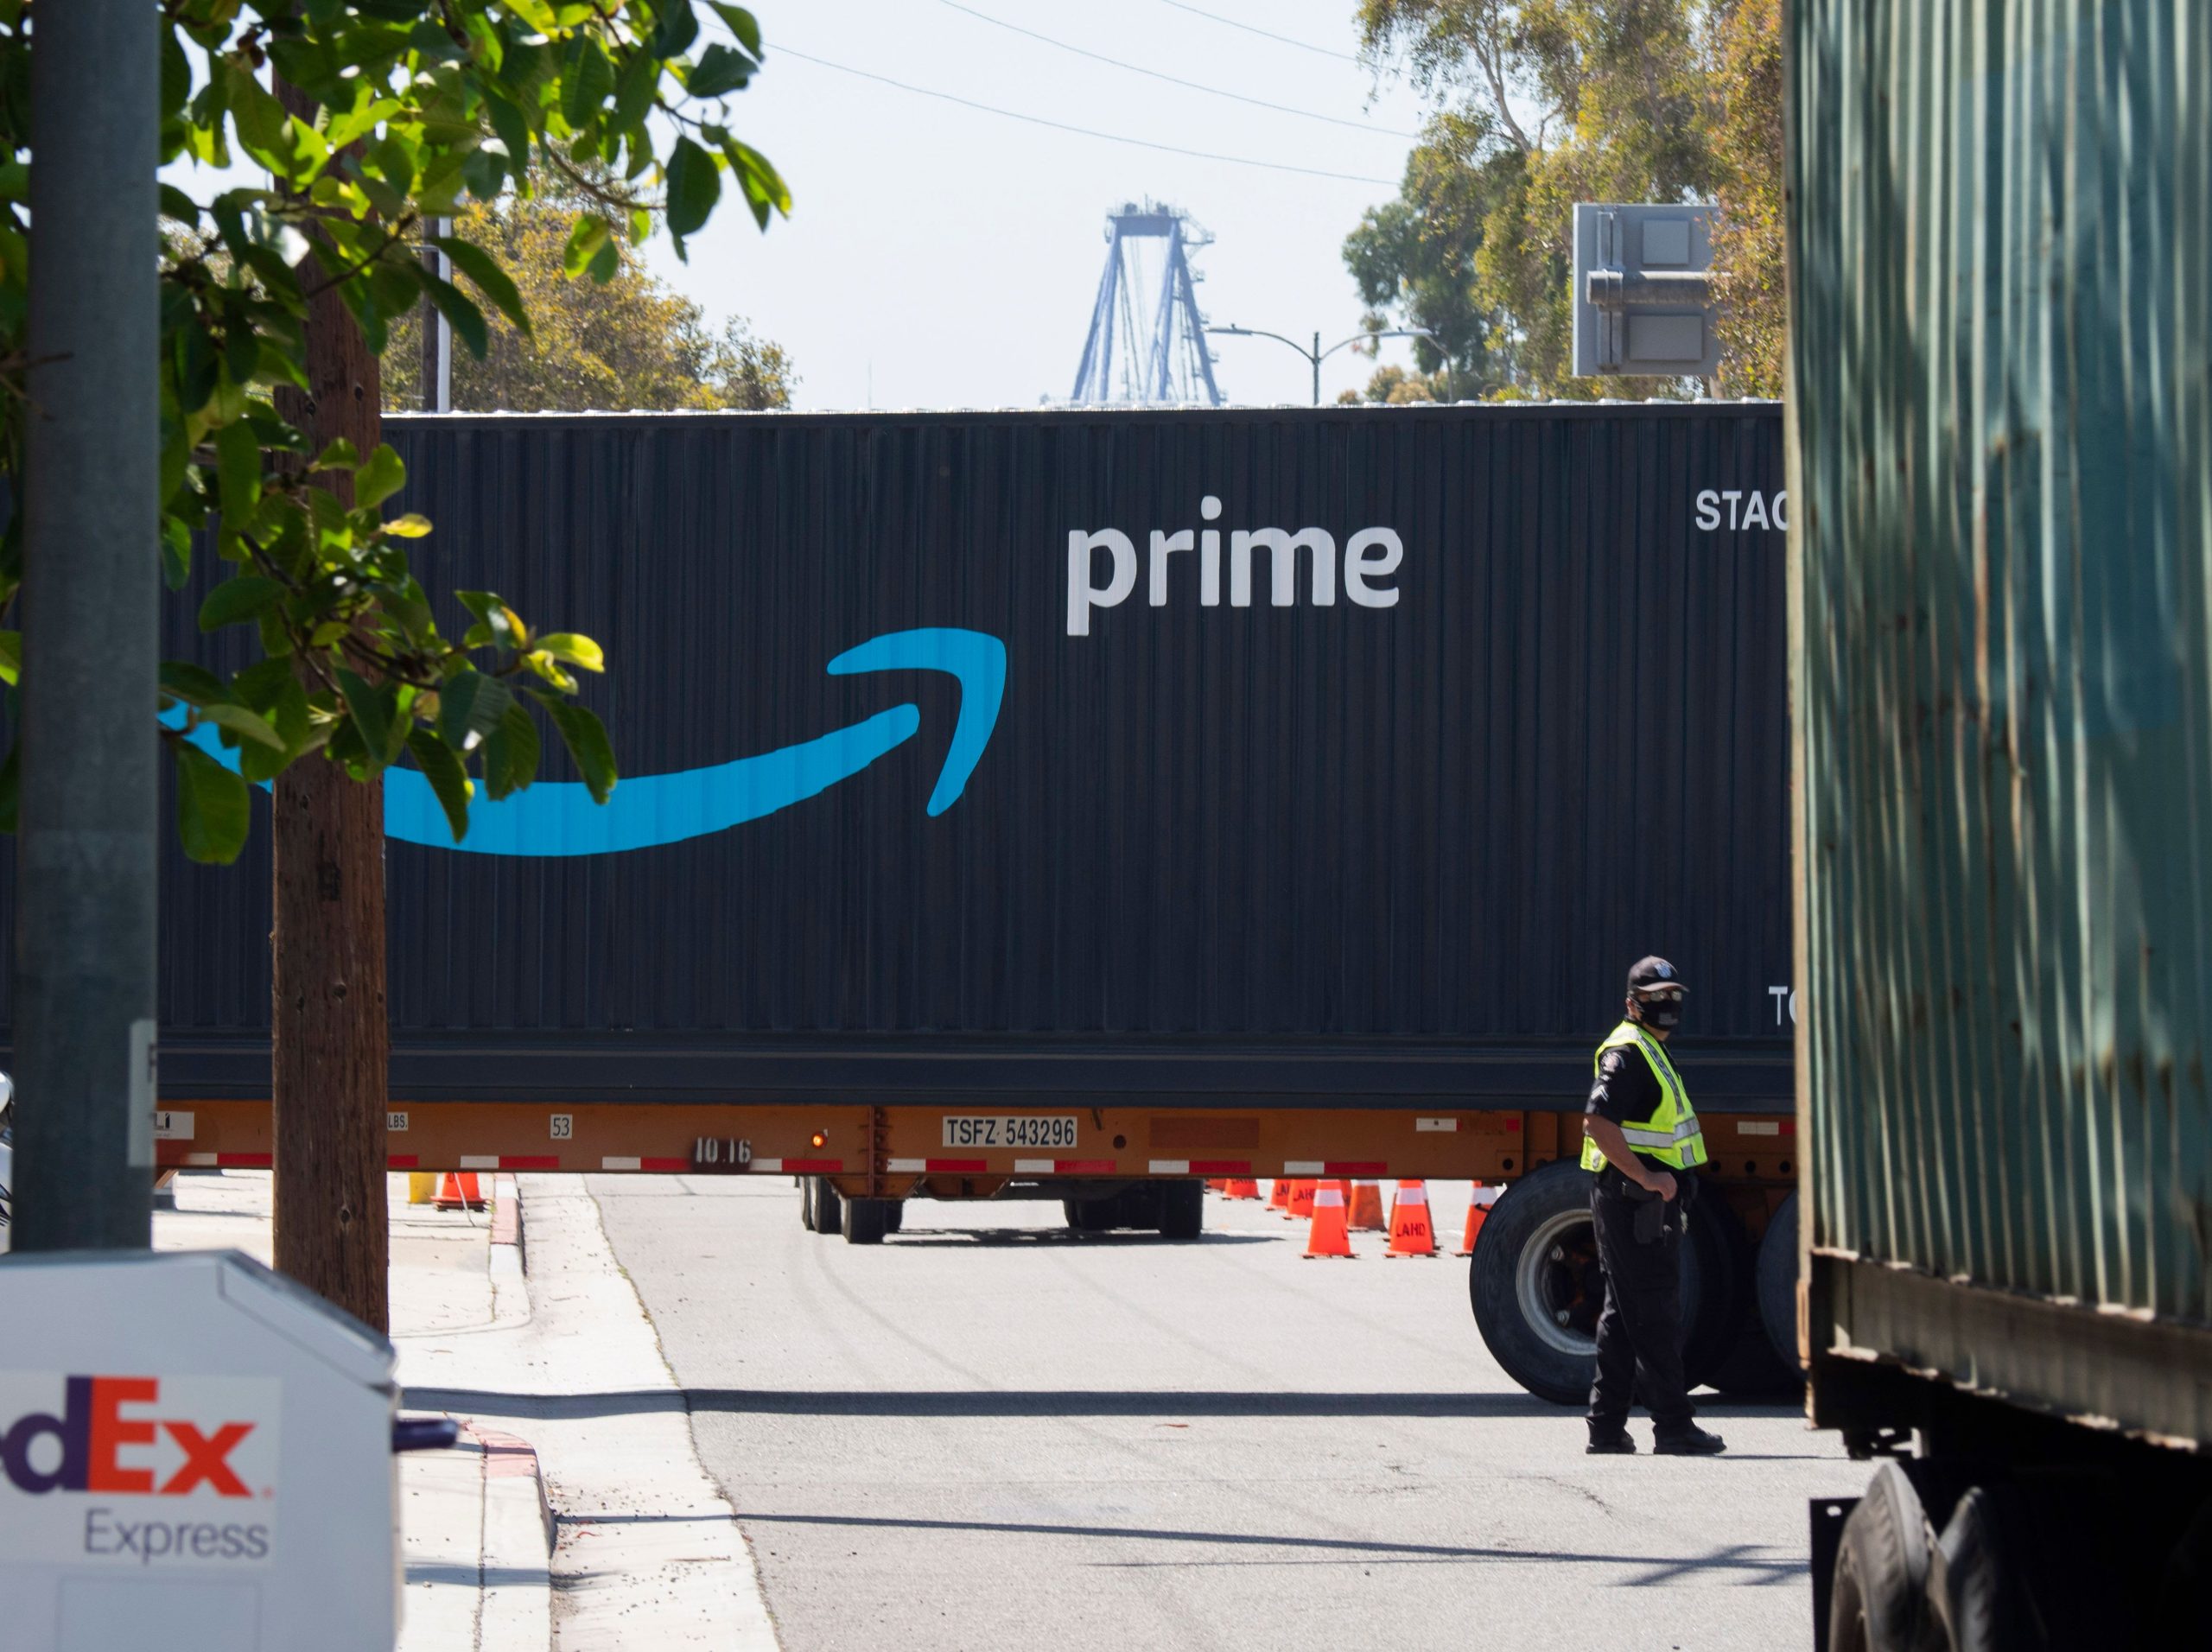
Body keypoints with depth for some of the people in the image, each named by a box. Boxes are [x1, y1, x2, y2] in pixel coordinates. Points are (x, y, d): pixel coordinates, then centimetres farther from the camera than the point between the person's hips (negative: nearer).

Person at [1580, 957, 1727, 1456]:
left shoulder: (1652, 1051, 20)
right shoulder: (1627, 1053, -14)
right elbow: (1597, 1121, -26)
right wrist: (1646, 1178, -25)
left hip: (1651, 1202, 11)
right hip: (1636, 1203, -11)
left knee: (1624, 1315, 12)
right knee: (1655, 1314, -8)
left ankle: (1606, 1428, 15)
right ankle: (1673, 1426, -7)